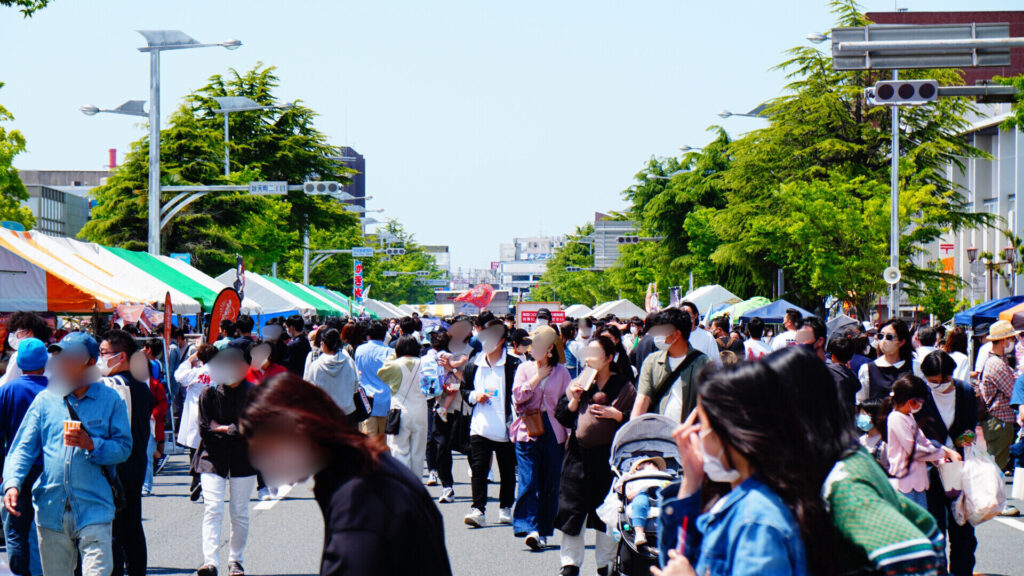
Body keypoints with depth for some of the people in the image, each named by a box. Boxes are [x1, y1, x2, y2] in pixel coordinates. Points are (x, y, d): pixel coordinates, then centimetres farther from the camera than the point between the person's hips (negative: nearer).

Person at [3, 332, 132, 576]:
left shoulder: (109, 400, 4)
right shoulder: (45, 400, 9)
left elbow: (124, 447, 2)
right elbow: (23, 447, 5)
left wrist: (91, 445, -16)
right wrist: (12, 483, -11)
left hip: (94, 509, -3)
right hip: (51, 508, 3)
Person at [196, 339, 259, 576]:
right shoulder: (209, 392, 2)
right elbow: (205, 430, -2)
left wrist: (225, 429, -7)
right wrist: (235, 431, -5)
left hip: (243, 461, 1)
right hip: (213, 459, -1)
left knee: (240, 513, 7)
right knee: (212, 510, -13)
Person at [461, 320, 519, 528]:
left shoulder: (513, 366, -5)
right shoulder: (474, 366, 8)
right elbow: (464, 389, 18)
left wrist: (515, 424, -14)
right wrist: (474, 396, -3)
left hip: (505, 429, -2)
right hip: (480, 427, 2)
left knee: (507, 470, 9)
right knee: (478, 469, -7)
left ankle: (505, 508, 22)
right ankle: (478, 509, -9)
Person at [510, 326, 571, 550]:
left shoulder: (561, 372, 9)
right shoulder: (524, 368, 10)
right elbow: (518, 396, -4)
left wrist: (571, 434, 2)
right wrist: (538, 377, -5)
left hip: (553, 433, 1)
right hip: (527, 432, -1)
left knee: (550, 485, 3)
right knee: (528, 482, -12)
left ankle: (544, 531, 11)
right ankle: (530, 528, -17)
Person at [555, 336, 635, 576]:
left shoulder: (623, 387, -1)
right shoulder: (579, 383, 10)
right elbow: (562, 417, 9)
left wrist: (615, 414, -18)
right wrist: (574, 399, -7)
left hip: (609, 456, -3)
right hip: (579, 454, 3)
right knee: (572, 509, 2)